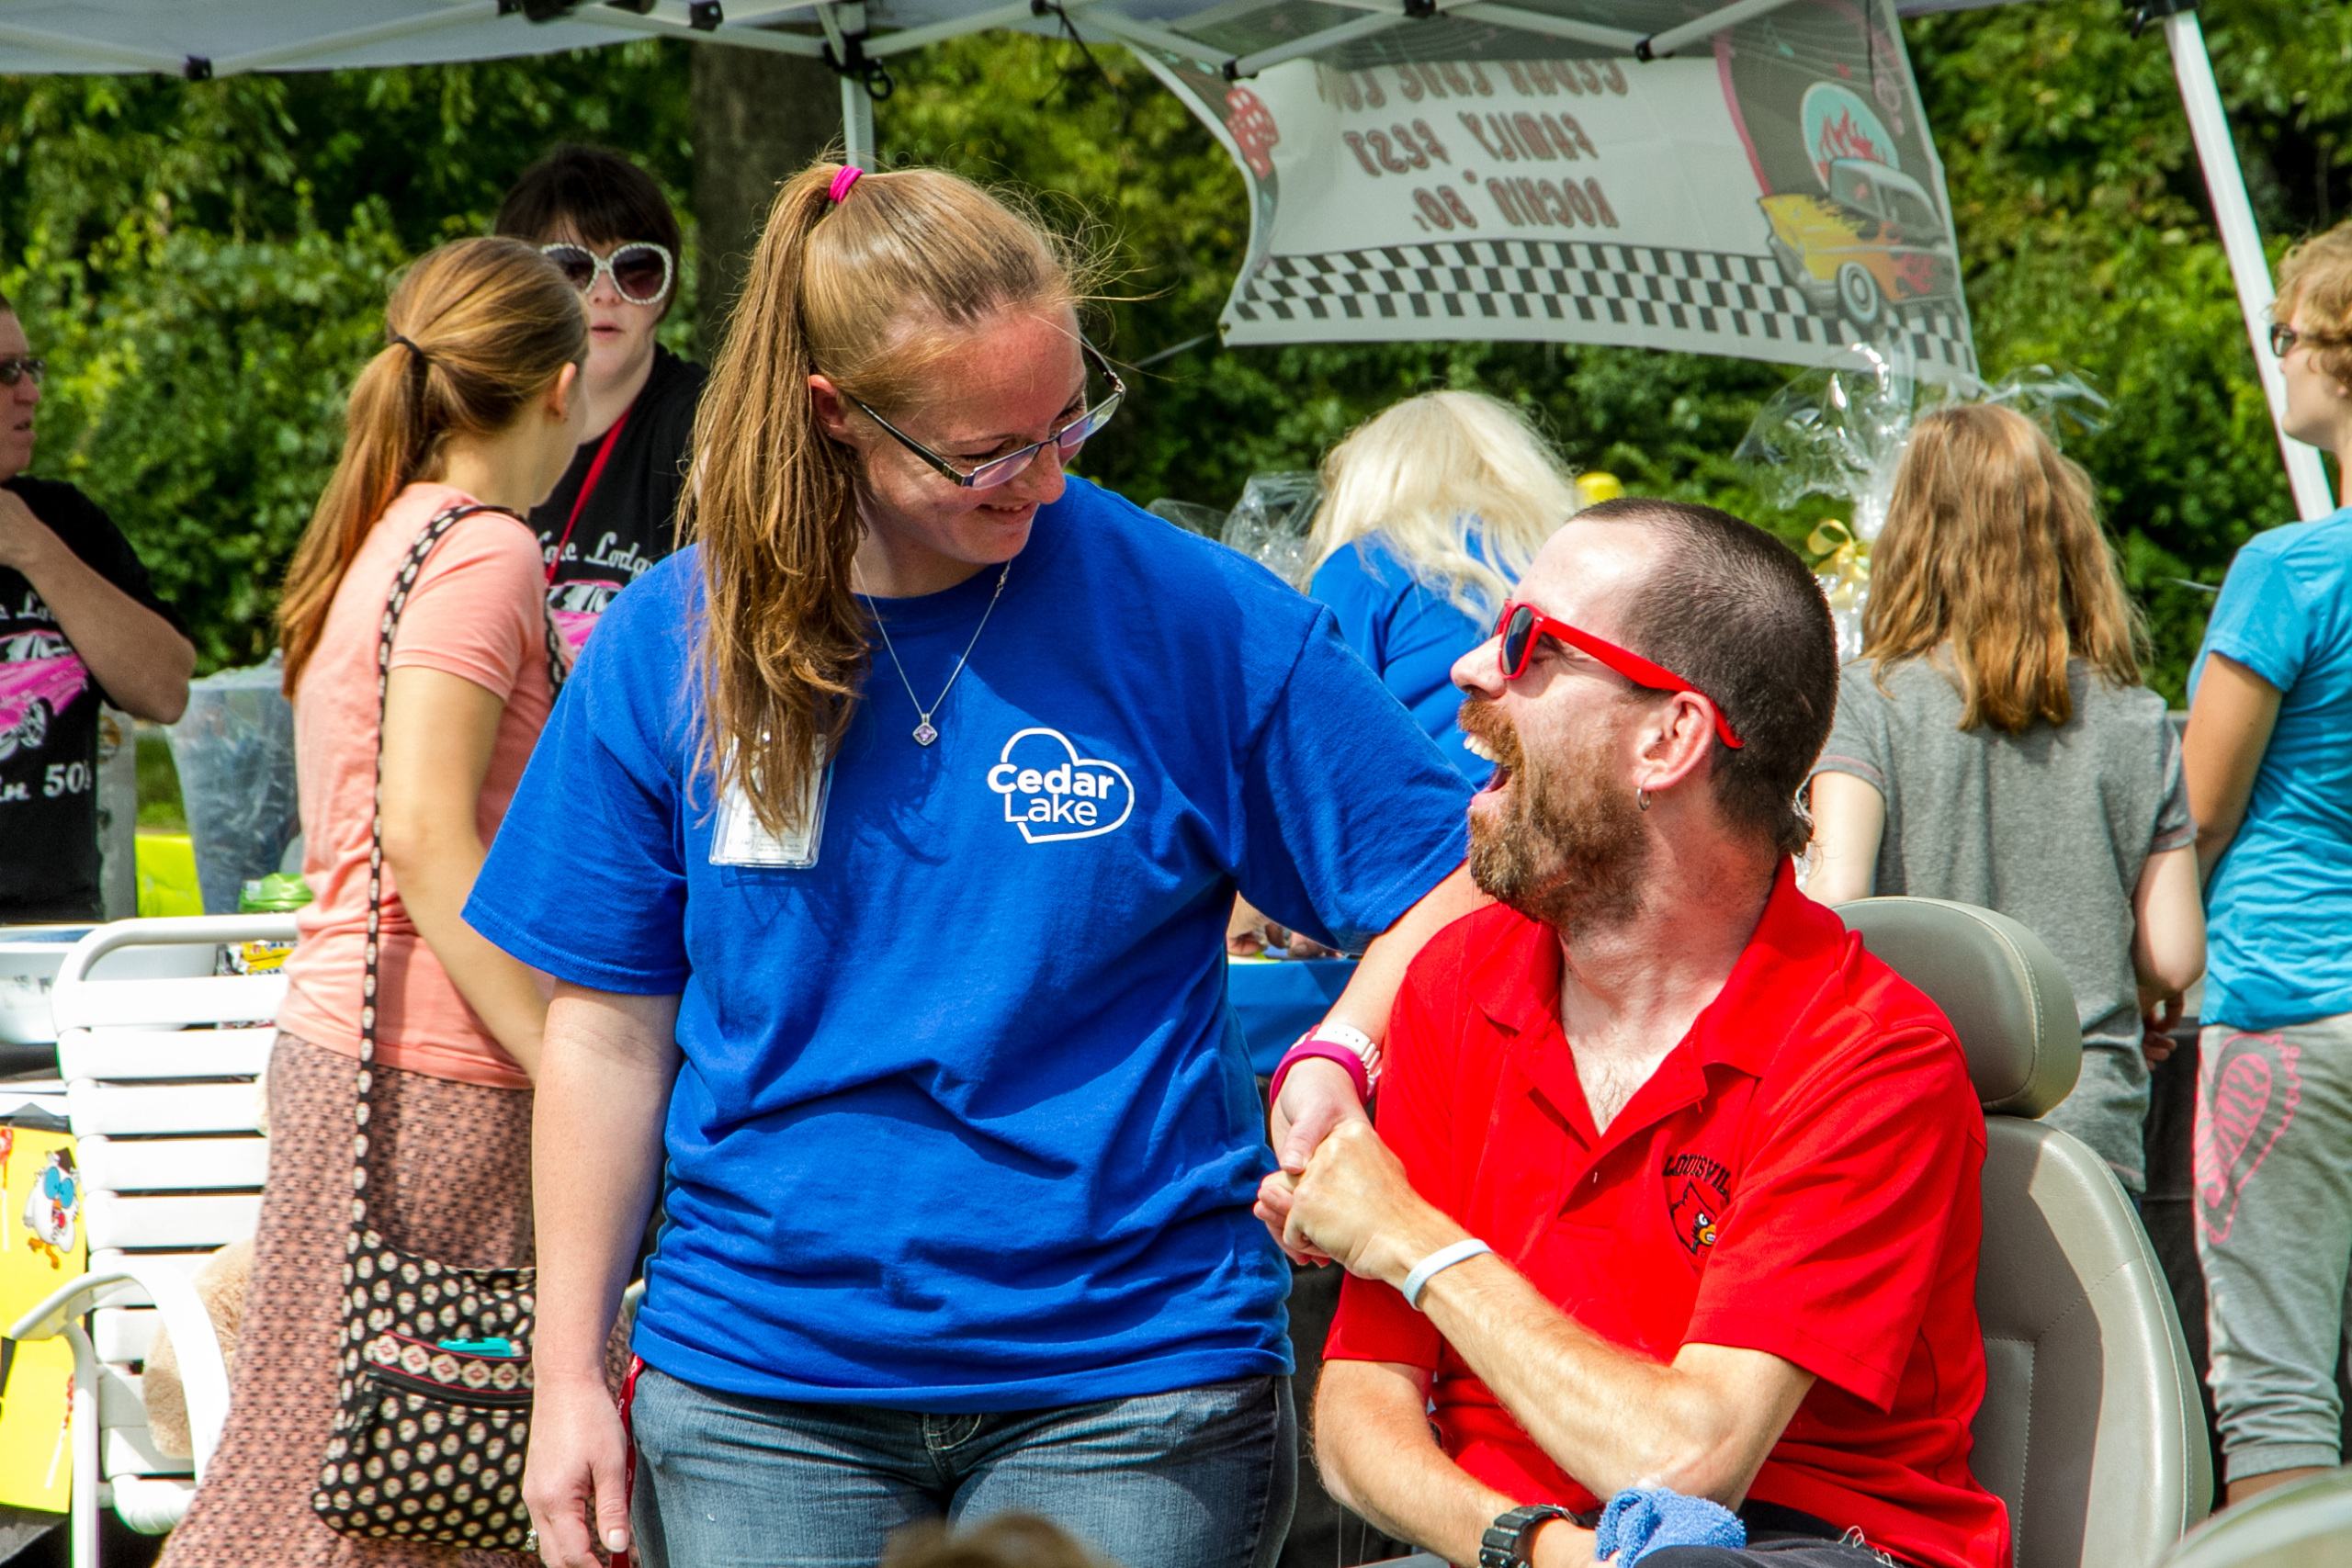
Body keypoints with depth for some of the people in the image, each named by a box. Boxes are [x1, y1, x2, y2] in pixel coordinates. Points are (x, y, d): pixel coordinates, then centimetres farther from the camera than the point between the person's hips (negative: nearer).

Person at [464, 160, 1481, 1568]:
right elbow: (611, 1031, 6)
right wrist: (571, 1376, 5)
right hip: (754, 1385, 2)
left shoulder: (1203, 618, -6)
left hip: (1127, 1386, -1)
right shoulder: (669, 646, 0)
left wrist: (1336, 1059, -19)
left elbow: (1445, 885, 0)